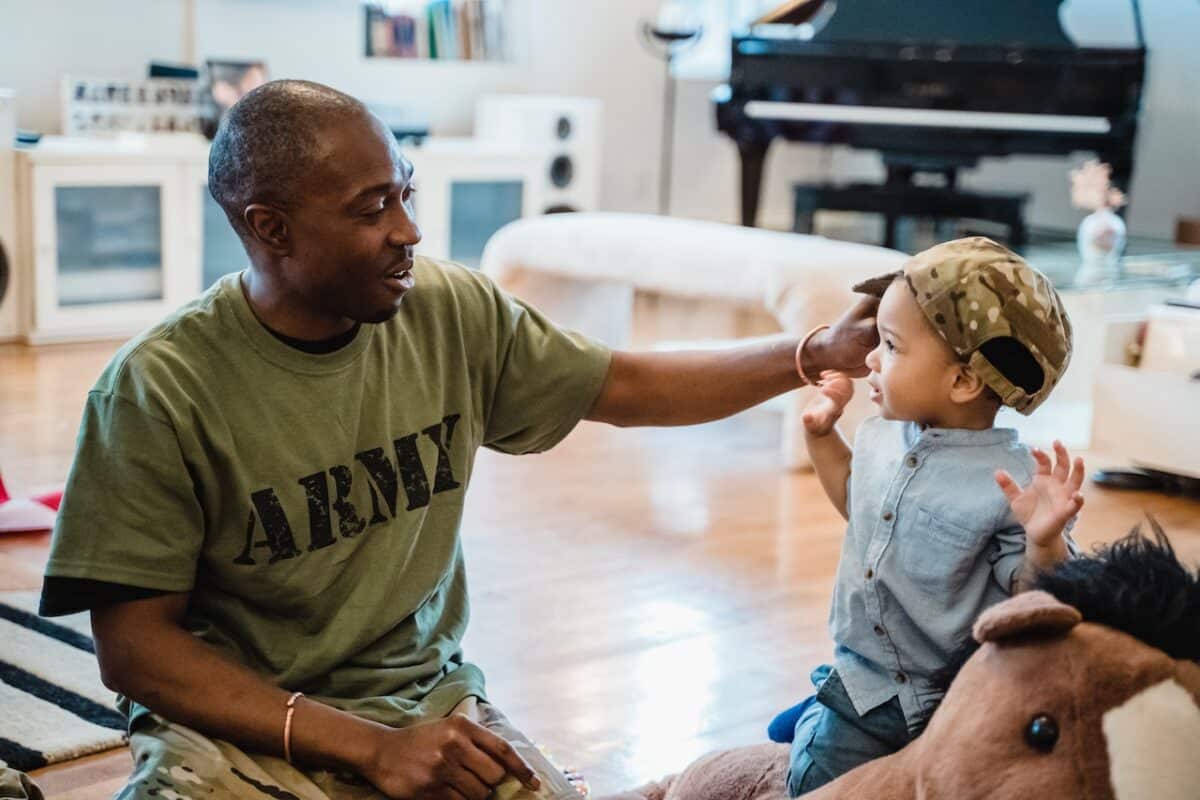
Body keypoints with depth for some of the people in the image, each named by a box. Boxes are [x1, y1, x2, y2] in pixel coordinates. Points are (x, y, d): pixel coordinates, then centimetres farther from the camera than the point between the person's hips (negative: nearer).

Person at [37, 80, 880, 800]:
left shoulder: (453, 313, -4)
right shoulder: (159, 388, -17)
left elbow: (627, 388, 10)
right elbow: (134, 647, -14)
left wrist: (816, 353, 1)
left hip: (430, 701, 4)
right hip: (239, 728, -4)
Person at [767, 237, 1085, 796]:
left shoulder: (1014, 481, -23)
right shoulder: (880, 438, -2)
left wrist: (1045, 543, -36)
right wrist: (822, 435, 11)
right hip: (863, 673, 5)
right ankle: (818, 718, 27)